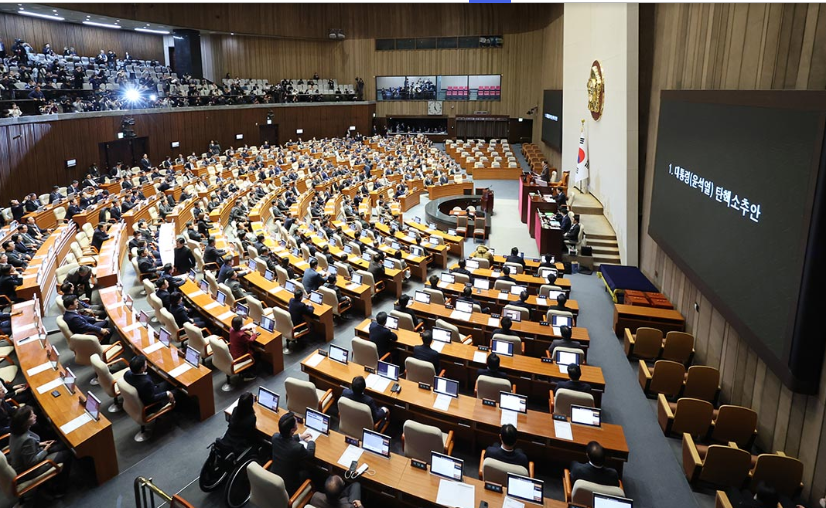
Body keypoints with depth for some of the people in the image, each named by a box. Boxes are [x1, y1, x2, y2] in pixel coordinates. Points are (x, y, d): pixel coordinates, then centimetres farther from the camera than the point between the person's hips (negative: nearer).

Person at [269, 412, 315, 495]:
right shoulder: (297, 448, -34)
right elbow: (310, 454, -10)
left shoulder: (275, 436, -18)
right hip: (288, 486, -5)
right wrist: (310, 441, 7)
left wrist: (299, 436, 14)